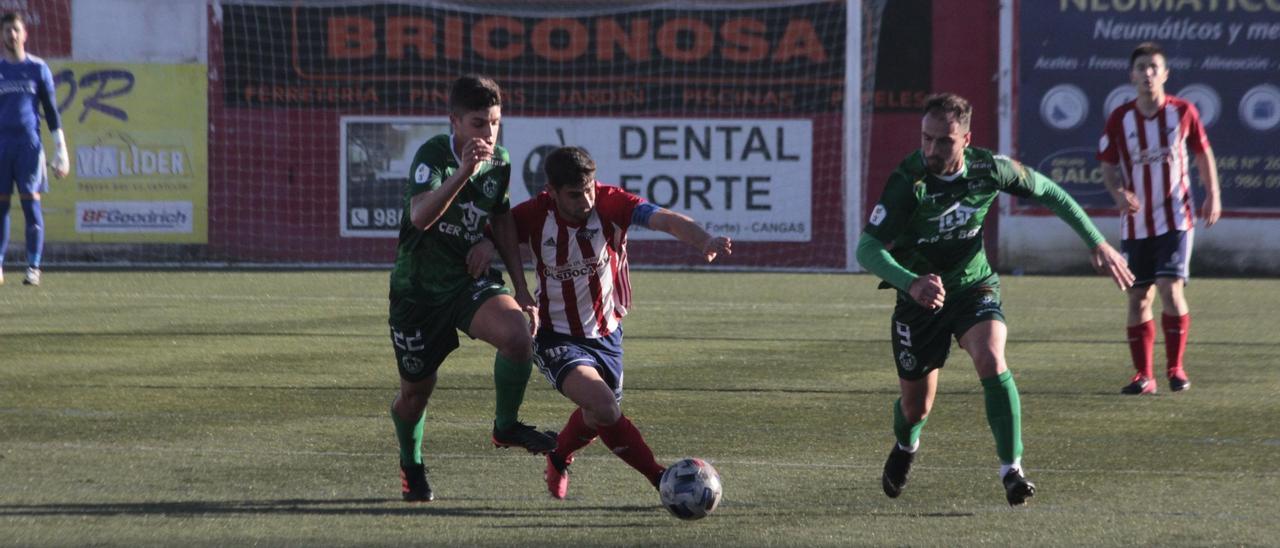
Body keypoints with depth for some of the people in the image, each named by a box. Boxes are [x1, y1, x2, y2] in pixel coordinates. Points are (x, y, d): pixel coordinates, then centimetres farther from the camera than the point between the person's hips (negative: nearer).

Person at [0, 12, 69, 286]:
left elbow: (51, 110, 7)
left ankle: (34, 267, -5)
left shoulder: (38, 68, 6)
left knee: (31, 203, -6)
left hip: (30, 143, -1)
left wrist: (61, 148, 1)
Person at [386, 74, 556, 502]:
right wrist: (463, 172, -49)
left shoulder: (499, 162, -1)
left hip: (472, 281, 3)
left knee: (517, 334, -27)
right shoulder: (433, 155, -19)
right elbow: (420, 215, -37)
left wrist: (521, 289, 11)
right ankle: (410, 464, 41)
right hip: (419, 287, -3)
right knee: (415, 390, 9)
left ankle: (506, 426, -4)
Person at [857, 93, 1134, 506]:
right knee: (916, 406, 9)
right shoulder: (908, 181, -27)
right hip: (920, 297, -1)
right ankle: (905, 447, 47)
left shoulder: (989, 169, -17)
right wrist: (911, 283, -51)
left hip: (974, 286, 1)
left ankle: (1011, 469, -23)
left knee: (992, 361, -29)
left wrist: (1098, 244, 0)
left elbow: (1048, 193, 2)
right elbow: (867, 249, -32)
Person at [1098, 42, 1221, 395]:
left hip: (1175, 218, -2)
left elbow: (1203, 153, 11)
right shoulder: (1119, 120, -2)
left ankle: (1175, 367, 3)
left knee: (1170, 290, -14)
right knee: (1138, 298, 2)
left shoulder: (1183, 112, -3)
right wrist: (1120, 194, -14)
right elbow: (1109, 166, 5)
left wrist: (1213, 194, 2)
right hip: (1136, 224, 2)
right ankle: (1143, 375, 12)